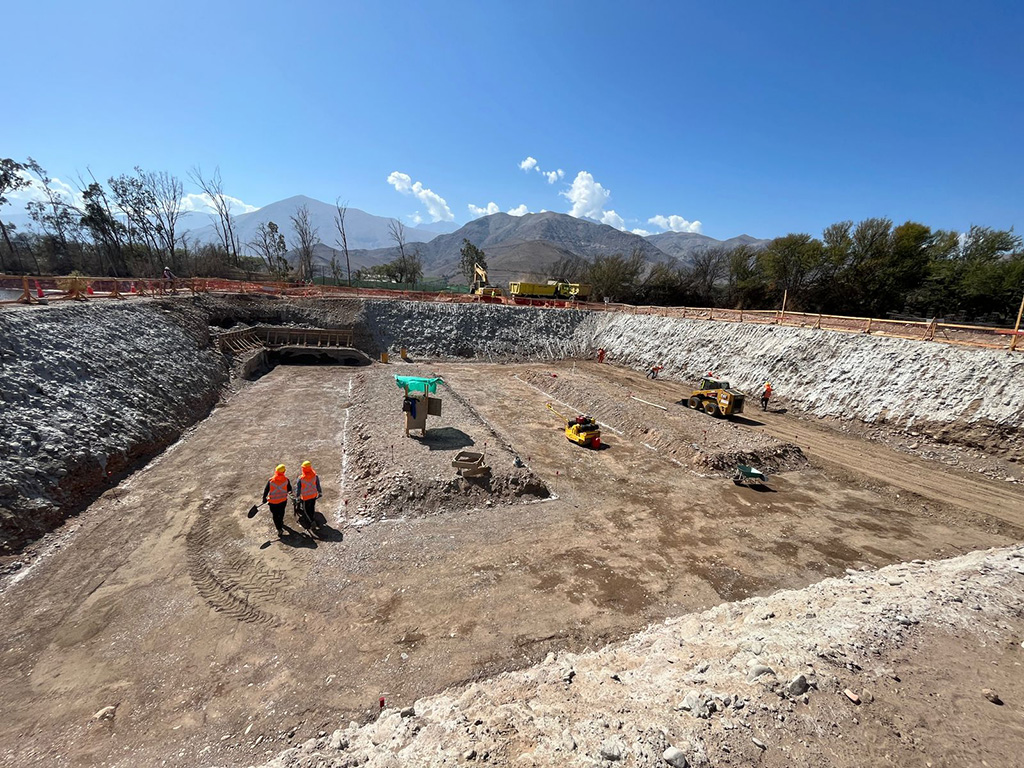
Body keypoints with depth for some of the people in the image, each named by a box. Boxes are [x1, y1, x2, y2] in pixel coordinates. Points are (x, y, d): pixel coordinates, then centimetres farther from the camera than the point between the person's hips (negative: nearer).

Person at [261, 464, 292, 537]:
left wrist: (264, 498, 8)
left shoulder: (270, 481, -21)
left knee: (275, 515, 13)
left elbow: (266, 490, -9)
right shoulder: (286, 480, -18)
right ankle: (280, 523, 50)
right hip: (283, 500, 2)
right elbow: (289, 490, -4)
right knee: (281, 513, 27)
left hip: (273, 502, -2)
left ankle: (279, 529, 10)